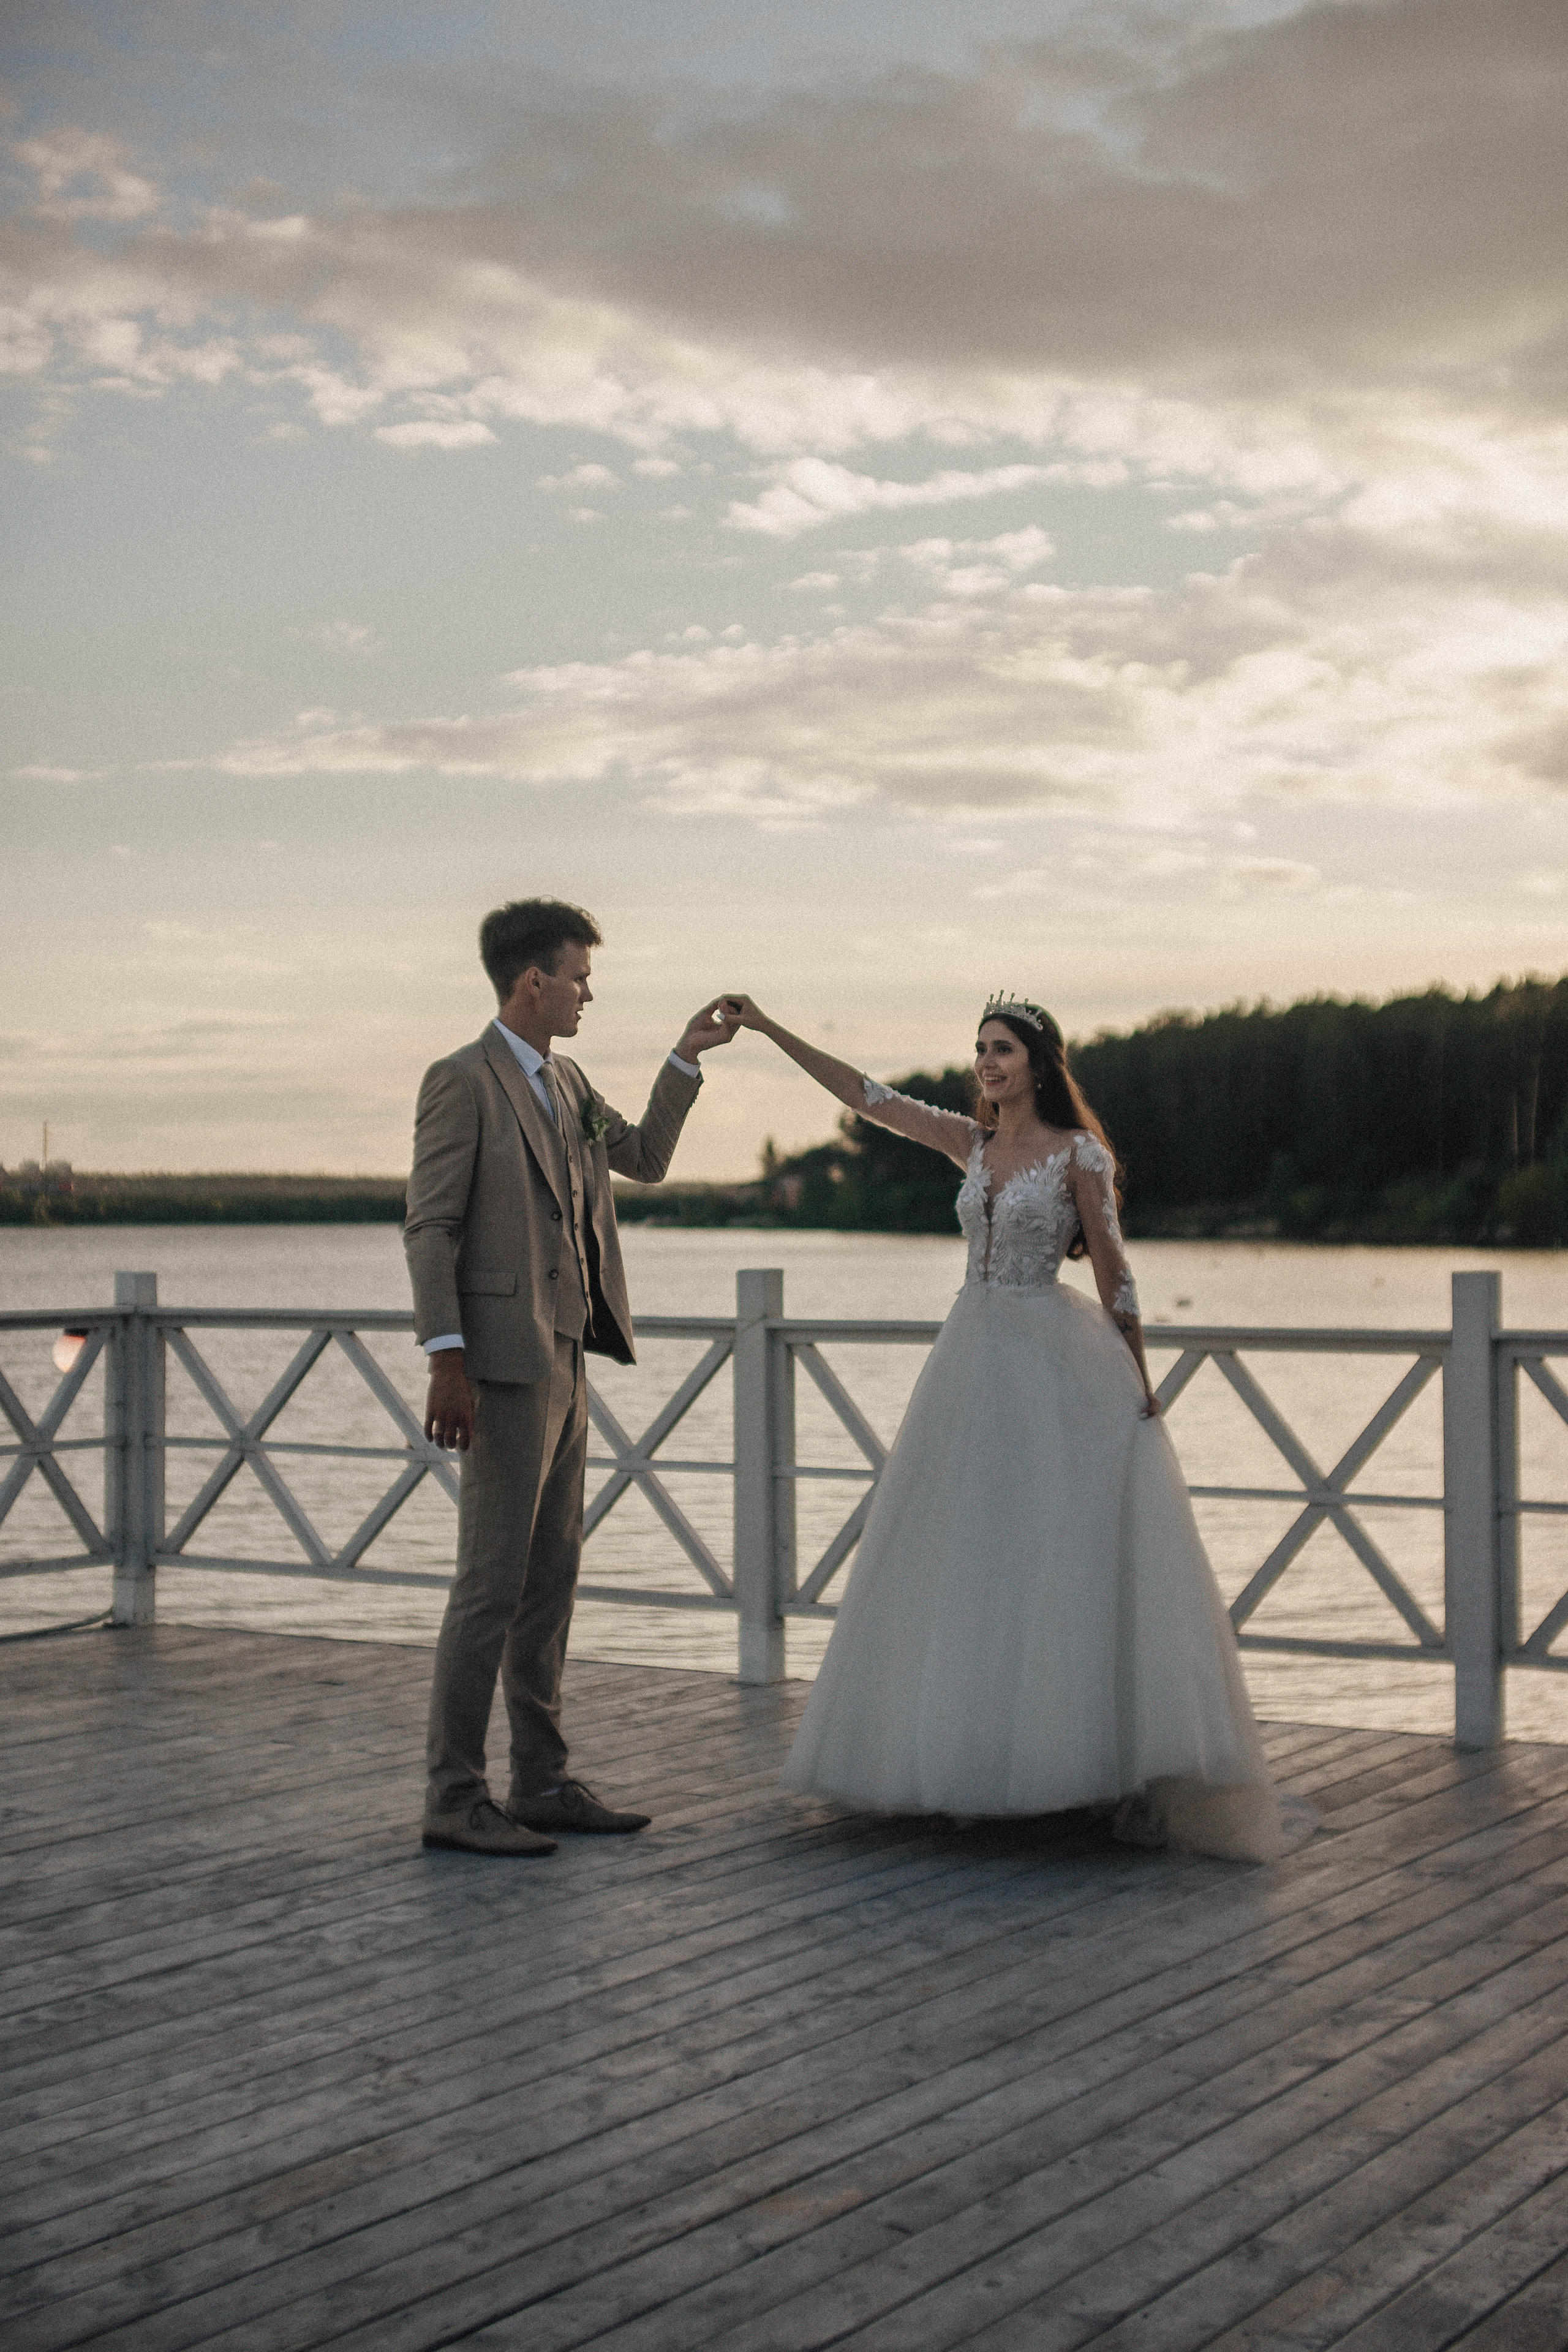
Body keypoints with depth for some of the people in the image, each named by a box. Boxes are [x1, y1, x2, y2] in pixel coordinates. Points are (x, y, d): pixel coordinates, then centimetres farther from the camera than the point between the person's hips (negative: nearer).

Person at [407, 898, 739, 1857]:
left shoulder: (565, 1082, 16)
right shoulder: (463, 1081, -10)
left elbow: (645, 1158, 29)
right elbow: (429, 1228, -14)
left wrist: (686, 1060, 18)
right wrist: (447, 1363, -20)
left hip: (564, 1357, 9)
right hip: (506, 1361, -9)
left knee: (552, 1579, 12)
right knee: (494, 1582, -8)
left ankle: (544, 1783, 19)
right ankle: (455, 1797, -2)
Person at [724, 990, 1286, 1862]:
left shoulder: (1080, 1153, -7)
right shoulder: (973, 1142, 10)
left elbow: (1114, 1273, -5)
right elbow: (866, 1095, 9)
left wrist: (1140, 1388, -4)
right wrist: (769, 1029, 5)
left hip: (1056, 1365, -6)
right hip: (977, 1360, 6)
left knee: (1080, 1566, -10)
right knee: (971, 1567, 7)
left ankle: (1135, 1776, -8)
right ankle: (980, 1760, 14)